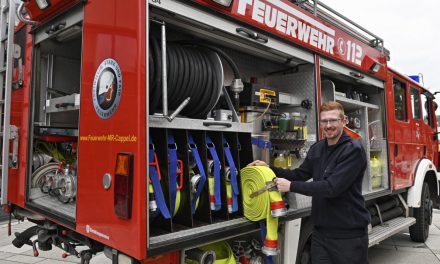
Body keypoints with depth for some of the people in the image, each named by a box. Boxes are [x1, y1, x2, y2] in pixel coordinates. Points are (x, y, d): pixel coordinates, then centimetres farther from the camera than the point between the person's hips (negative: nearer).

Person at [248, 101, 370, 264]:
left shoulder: (353, 150, -16)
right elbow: (299, 174, 12)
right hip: (321, 231, 6)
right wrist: (268, 168, 0)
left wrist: (291, 186, -24)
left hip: (349, 233, -6)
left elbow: (332, 187, -25)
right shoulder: (317, 149, 7)